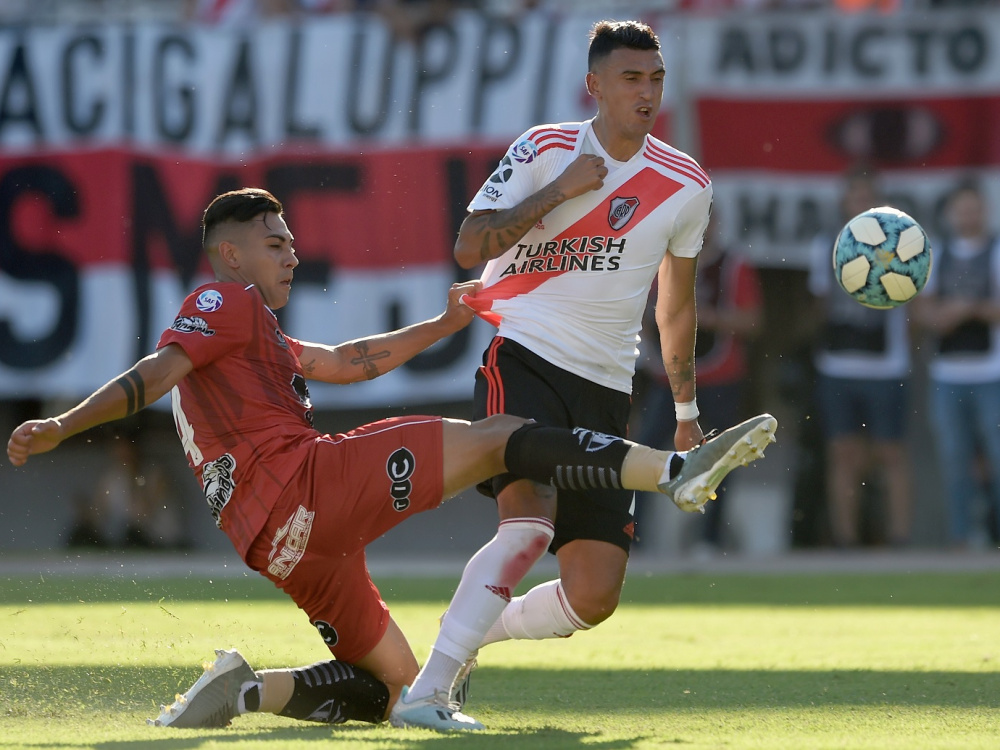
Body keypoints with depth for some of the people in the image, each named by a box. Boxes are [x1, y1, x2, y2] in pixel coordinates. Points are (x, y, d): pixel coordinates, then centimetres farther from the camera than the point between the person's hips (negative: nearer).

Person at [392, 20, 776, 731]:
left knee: (594, 598, -5)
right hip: (524, 357, -4)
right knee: (529, 522, -29)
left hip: (607, 390, 4)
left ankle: (474, 633, 22)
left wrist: (686, 412, 24)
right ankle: (425, 692, -26)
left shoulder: (686, 185, 7)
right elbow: (469, 248, -9)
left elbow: (676, 301, 21)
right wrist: (559, 191, -16)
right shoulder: (546, 150, -3)